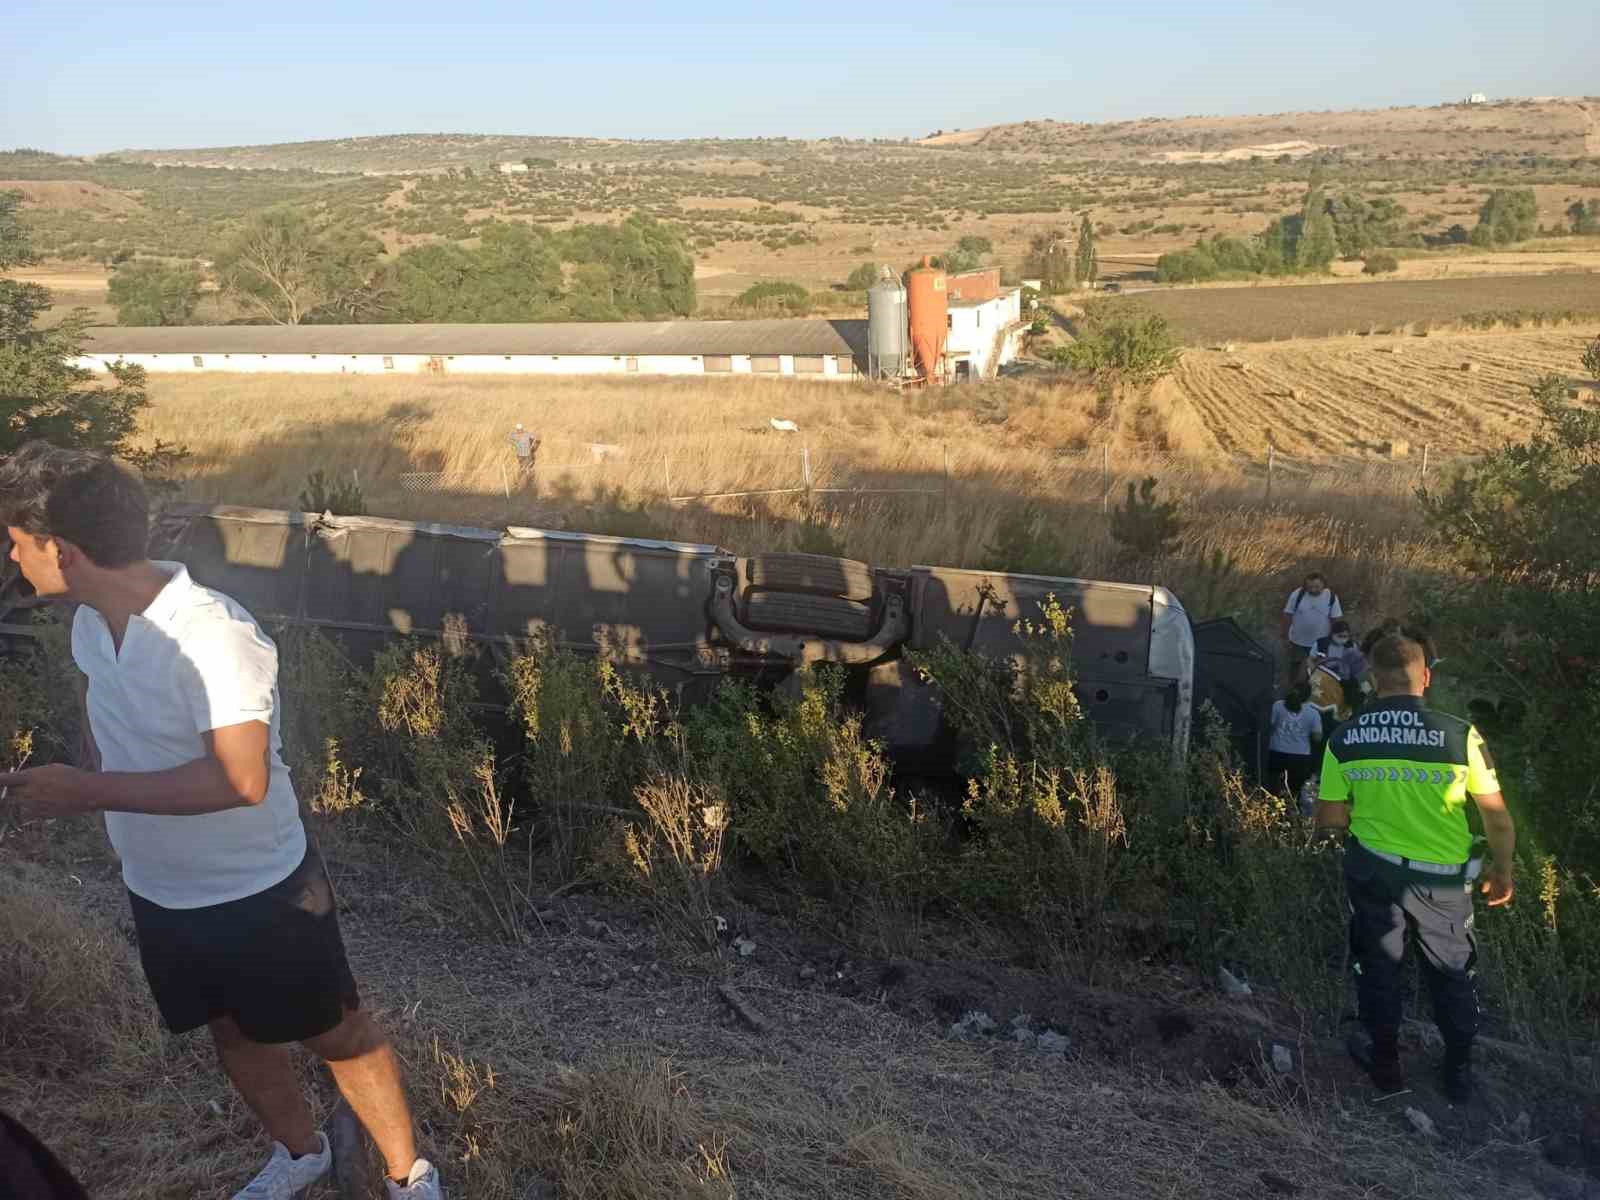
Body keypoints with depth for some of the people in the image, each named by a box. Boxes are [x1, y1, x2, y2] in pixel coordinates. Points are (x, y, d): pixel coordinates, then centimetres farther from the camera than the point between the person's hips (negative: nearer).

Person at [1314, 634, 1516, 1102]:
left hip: (1373, 870, 1)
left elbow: (1329, 818, -3)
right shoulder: (1460, 735, -16)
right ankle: (1459, 1072, 34)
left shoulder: (1344, 739, -10)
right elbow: (1498, 818, -9)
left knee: (1378, 966, 19)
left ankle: (1386, 1064, 33)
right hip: (1443, 876, -1)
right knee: (1451, 972, 20)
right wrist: (1503, 870, 7)